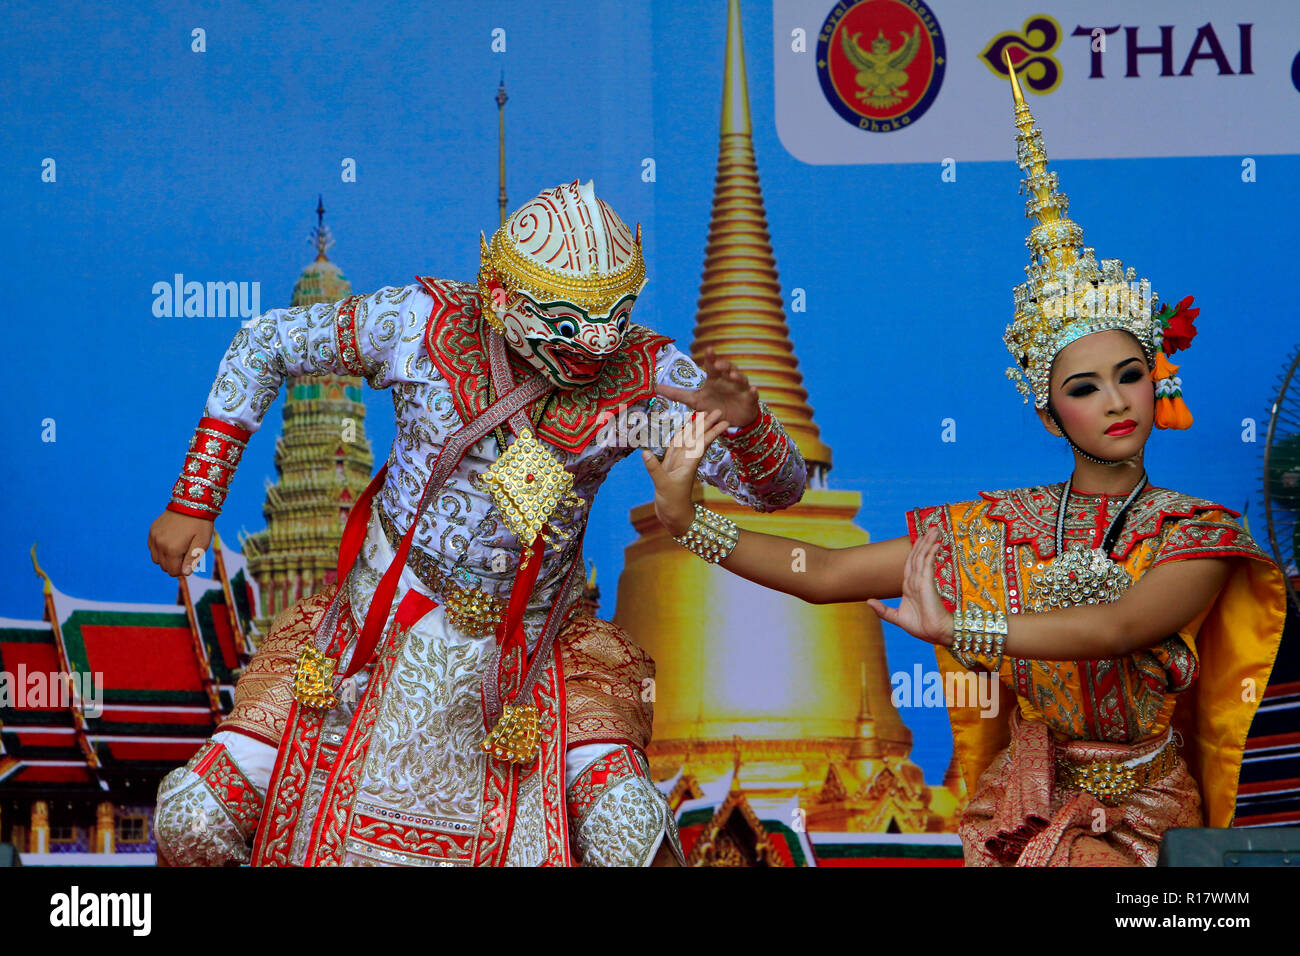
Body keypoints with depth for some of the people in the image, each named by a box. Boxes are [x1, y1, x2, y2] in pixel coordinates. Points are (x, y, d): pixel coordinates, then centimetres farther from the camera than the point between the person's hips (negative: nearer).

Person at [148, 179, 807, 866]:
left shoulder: (646, 375, -15)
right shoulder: (424, 322, -16)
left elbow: (778, 487, -14)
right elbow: (265, 345, -2)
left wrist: (745, 420, -38)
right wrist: (191, 504, -4)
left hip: (524, 655, 0)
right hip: (377, 628, 0)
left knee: (629, 836, -25)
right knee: (196, 828, -8)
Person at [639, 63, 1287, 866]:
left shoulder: (1197, 535, -5)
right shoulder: (997, 529, 2)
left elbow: (1118, 627, -25)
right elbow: (824, 575, 1)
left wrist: (954, 628, -29)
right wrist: (687, 519, -9)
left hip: (1146, 816, -3)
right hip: (1021, 809, 3)